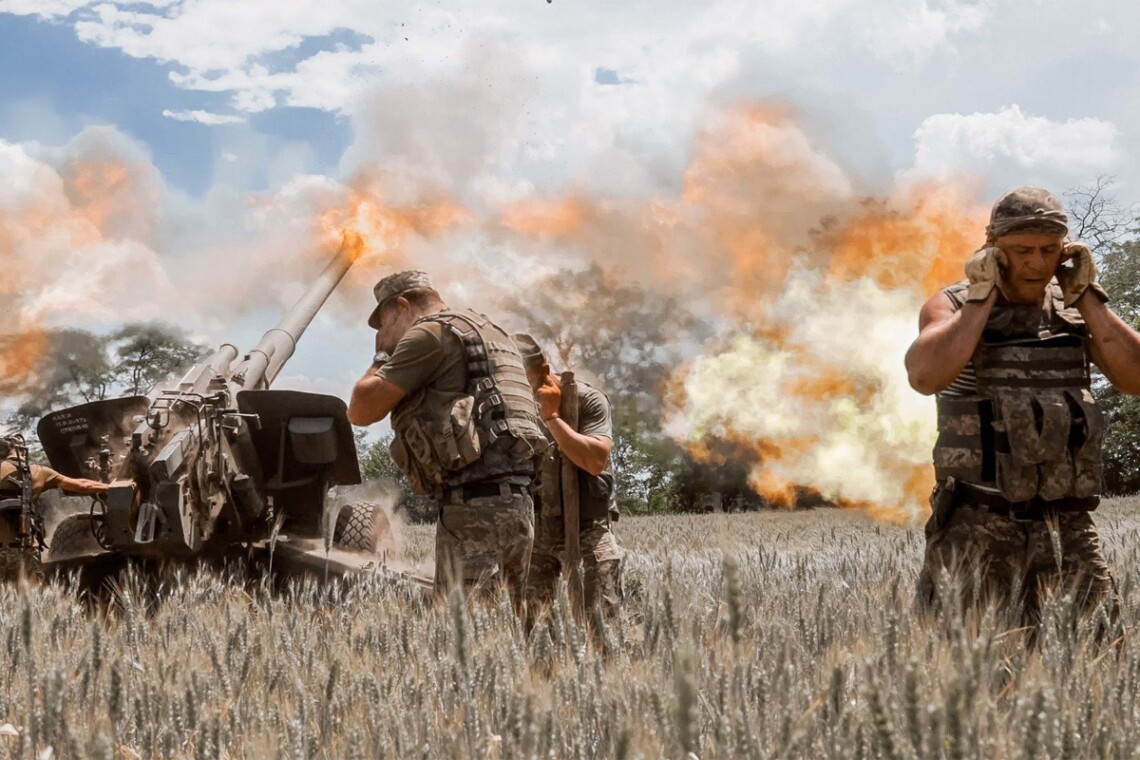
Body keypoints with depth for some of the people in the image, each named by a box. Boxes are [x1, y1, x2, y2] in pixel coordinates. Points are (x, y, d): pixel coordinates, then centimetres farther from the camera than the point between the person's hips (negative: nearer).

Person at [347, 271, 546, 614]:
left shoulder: (431, 332, -3)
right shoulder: (492, 333, 26)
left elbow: (361, 410, -4)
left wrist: (382, 355, 9)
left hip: (476, 505, -9)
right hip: (513, 501, 9)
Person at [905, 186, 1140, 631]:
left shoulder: (1074, 308, 11)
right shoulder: (953, 307, 0)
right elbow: (925, 375, -22)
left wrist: (1088, 297, -4)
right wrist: (983, 297, -14)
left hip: (1068, 527, 4)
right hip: (979, 528, -3)